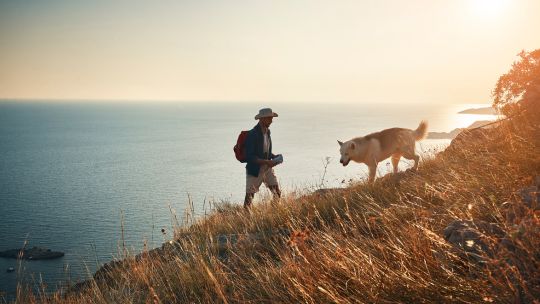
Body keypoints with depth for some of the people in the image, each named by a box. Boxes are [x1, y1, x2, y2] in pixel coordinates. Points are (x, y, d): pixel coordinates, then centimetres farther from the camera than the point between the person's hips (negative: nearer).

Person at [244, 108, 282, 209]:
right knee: (249, 197, 4)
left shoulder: (267, 131, 4)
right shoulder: (253, 134, -20)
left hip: (267, 169, 6)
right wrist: (267, 162, -27)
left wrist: (274, 156, -2)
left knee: (277, 193, 0)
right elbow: (250, 157, -23)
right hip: (255, 170, -6)